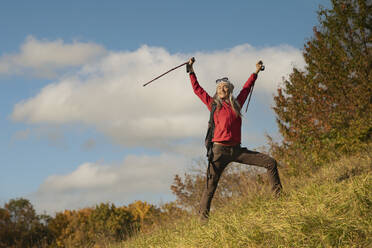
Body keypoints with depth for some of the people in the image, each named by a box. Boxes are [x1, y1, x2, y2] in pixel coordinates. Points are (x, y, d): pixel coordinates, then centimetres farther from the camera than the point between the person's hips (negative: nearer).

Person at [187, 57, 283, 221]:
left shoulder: (236, 103, 14)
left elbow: (246, 88, 30)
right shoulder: (213, 104, 8)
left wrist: (256, 72, 38)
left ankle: (278, 196, 6)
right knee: (210, 186, -7)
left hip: (237, 150, 4)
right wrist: (191, 71, 13)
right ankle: (203, 217, 0)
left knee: (270, 162, -2)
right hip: (219, 151, -4)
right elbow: (197, 89, 12)